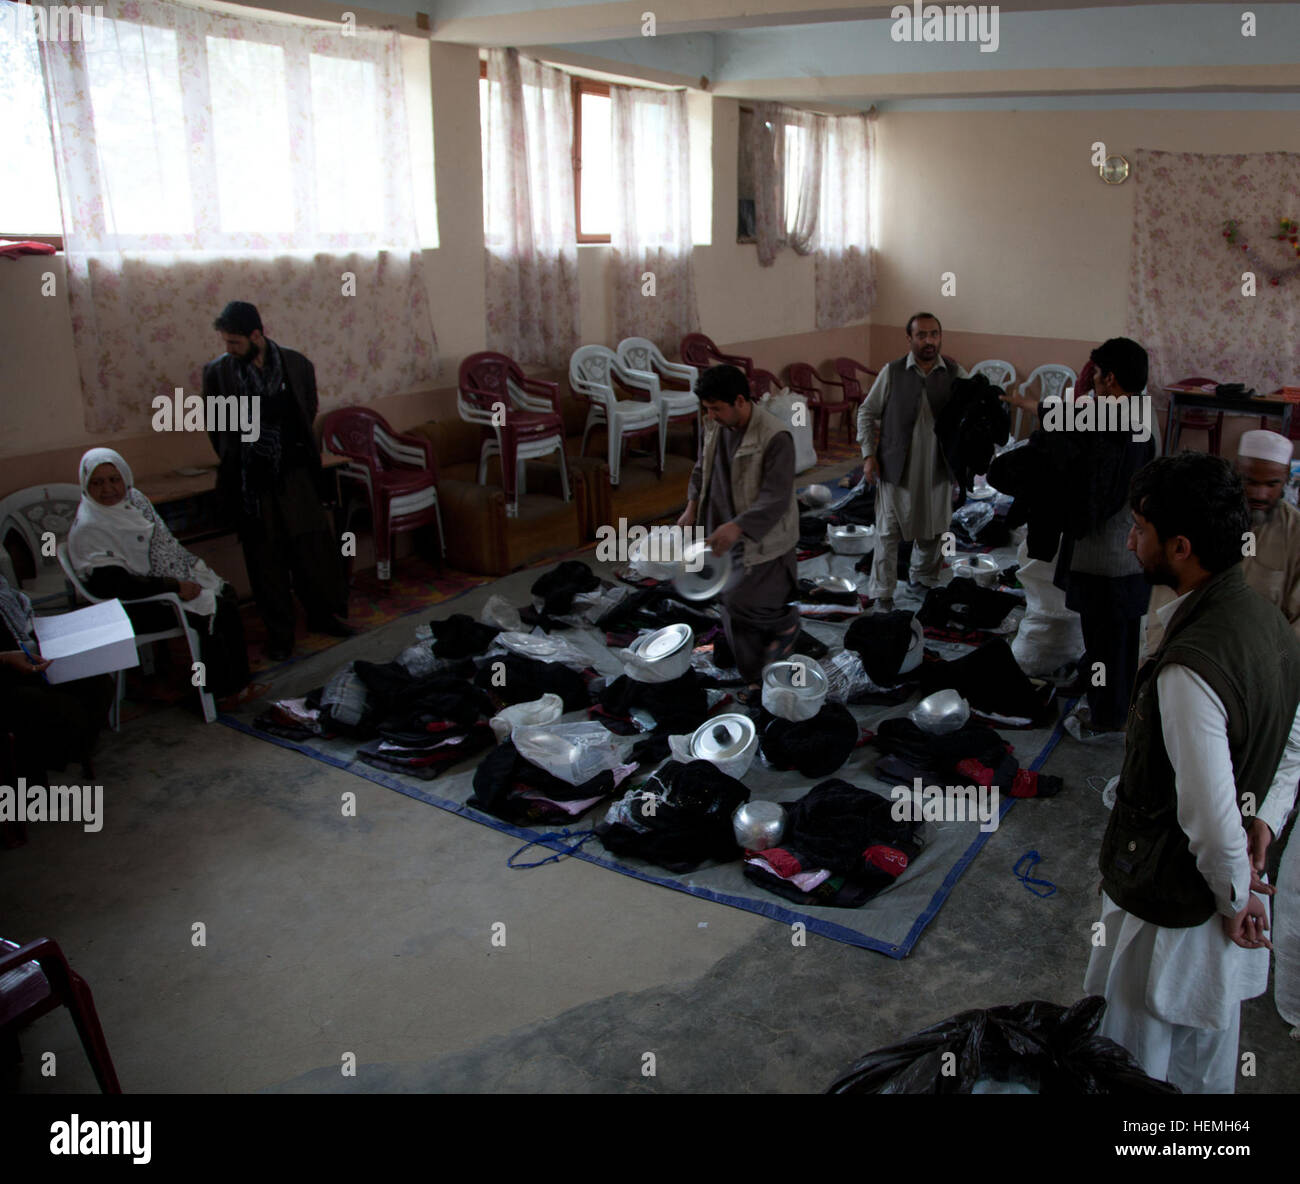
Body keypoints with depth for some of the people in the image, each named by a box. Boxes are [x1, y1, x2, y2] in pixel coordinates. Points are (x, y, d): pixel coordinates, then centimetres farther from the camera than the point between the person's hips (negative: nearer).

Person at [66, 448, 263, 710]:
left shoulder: (134, 498, 6)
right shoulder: (87, 529, -19)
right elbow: (112, 585, -25)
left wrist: (193, 568, 2)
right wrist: (175, 587, -24)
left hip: (176, 578, 8)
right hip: (137, 608, -8)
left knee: (227, 596, -9)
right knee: (210, 612, -22)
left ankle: (237, 684, -7)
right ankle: (221, 692, -8)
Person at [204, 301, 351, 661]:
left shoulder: (296, 364, -1)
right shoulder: (217, 371, -4)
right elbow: (216, 427, 8)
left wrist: (298, 452, 11)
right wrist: (236, 462, 9)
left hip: (293, 473, 1)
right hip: (250, 481, -1)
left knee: (315, 545, 2)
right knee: (266, 558, 5)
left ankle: (322, 614, 21)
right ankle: (279, 631, 17)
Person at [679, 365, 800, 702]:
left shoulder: (775, 437, -24)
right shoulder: (714, 427, -2)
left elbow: (776, 499, -29)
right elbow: (703, 468, 17)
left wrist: (736, 526, -41)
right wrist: (692, 507, 2)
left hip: (765, 539, -7)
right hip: (731, 535, 7)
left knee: (739, 599, -13)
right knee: (735, 615, 11)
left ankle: (785, 623, 18)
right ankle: (758, 678, 29)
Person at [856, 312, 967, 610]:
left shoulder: (955, 374, 0)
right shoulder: (892, 372, -4)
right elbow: (867, 412, 3)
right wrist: (869, 454, -5)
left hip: (938, 468, 2)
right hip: (897, 468, -2)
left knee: (932, 529, 16)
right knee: (889, 531, 2)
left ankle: (922, 577, 39)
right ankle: (882, 591, 15)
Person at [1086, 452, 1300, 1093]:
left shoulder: (1189, 669, -33)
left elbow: (1212, 818, -28)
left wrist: (1236, 894, -10)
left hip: (1165, 907, -9)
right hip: (1220, 899, 9)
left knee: (1131, 1068, 15)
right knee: (1207, 1058, 29)